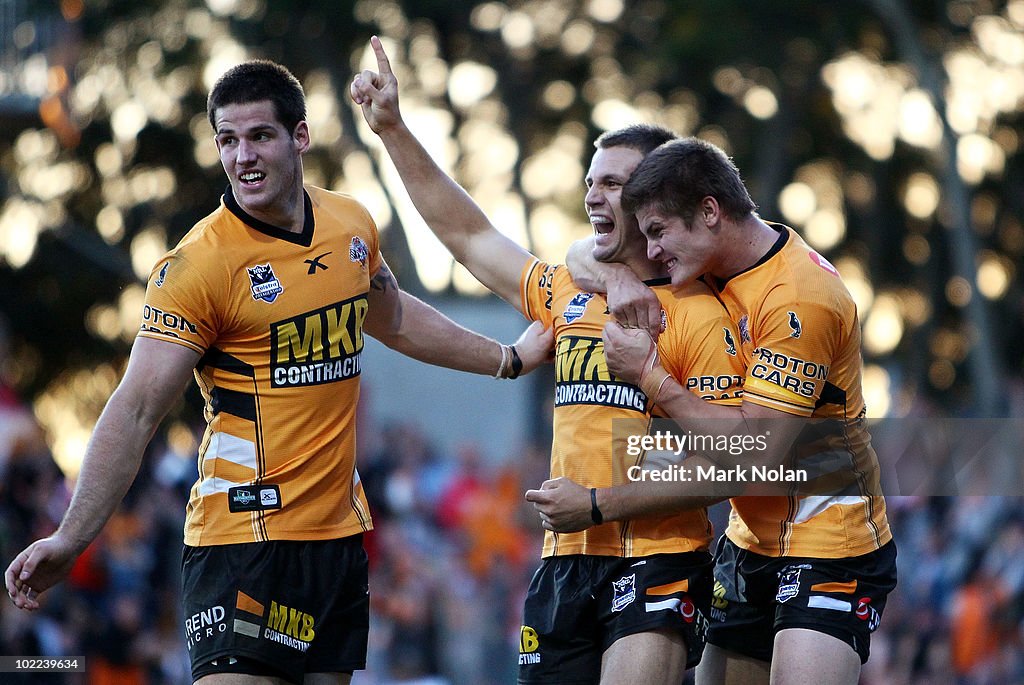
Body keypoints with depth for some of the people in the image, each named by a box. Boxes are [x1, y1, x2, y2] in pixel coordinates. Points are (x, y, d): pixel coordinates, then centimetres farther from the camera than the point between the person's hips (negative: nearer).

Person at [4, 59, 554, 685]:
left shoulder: (352, 225, 7)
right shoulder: (197, 265, -13)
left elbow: (393, 318, 29)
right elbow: (135, 412, -16)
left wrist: (509, 359, 37)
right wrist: (71, 538, -26)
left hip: (341, 532, 6)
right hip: (246, 535, -6)